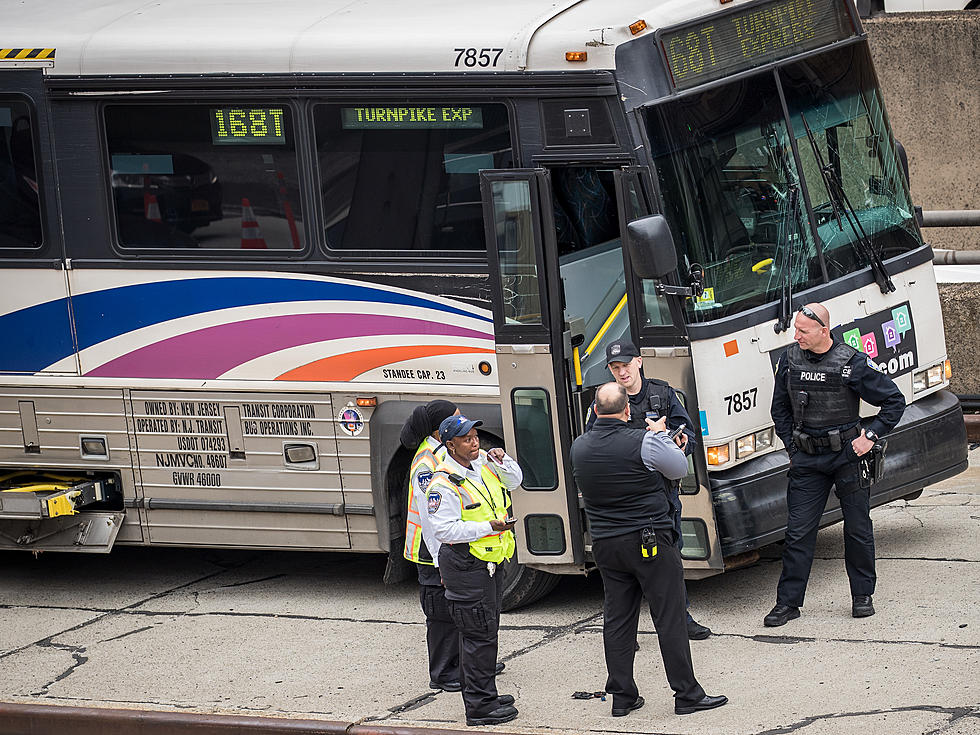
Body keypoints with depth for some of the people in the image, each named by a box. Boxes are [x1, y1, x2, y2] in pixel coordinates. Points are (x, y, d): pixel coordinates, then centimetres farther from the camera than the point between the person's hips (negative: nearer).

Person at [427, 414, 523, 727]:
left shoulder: (482, 463, 7)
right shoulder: (444, 484, -19)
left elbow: (514, 480, 20)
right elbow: (445, 529, -23)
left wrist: (501, 462, -1)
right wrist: (489, 527, -25)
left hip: (489, 563, 9)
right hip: (466, 567, -9)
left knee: (486, 629, 18)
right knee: (479, 634, -7)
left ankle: (483, 694, 29)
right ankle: (479, 706, -3)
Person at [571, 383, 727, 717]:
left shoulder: (580, 447, 0)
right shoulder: (644, 443, -16)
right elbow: (679, 469, -2)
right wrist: (661, 435, 14)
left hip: (605, 547, 5)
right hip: (650, 541, -5)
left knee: (617, 621, 11)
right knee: (670, 619, 1)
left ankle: (622, 696, 13)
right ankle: (687, 694, 3)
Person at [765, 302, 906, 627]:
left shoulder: (852, 363, -10)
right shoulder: (789, 360, 2)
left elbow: (894, 400, -2)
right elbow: (780, 409, 16)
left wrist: (871, 435, -9)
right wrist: (793, 447, 7)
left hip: (847, 454, -2)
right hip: (807, 459, 2)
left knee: (857, 528, 7)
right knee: (798, 531, -1)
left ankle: (862, 596, 21)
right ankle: (788, 602, 4)